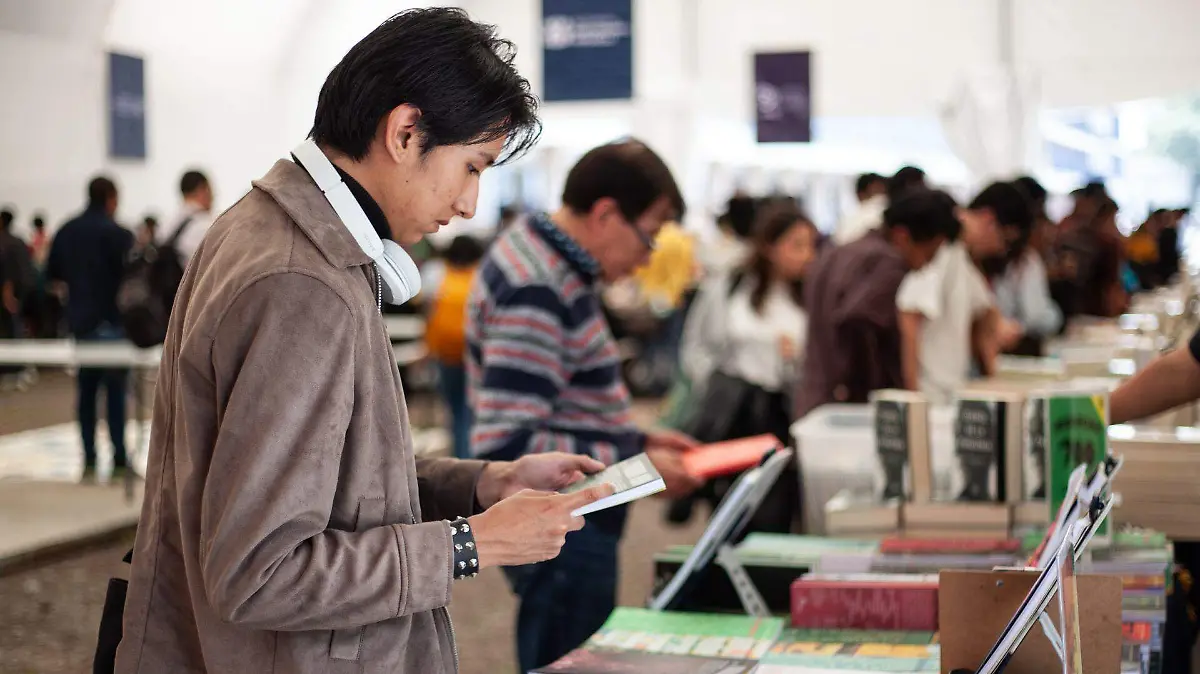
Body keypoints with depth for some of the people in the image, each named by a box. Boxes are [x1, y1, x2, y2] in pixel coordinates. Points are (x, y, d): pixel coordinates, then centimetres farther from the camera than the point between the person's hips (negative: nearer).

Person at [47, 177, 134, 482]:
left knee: (87, 391, 11)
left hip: (79, 321, 5)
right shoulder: (118, 234, -14)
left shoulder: (66, 231, 5)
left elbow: (52, 273, 12)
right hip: (112, 321, -5)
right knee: (116, 391, -1)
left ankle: (89, 460, 10)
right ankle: (119, 462, -2)